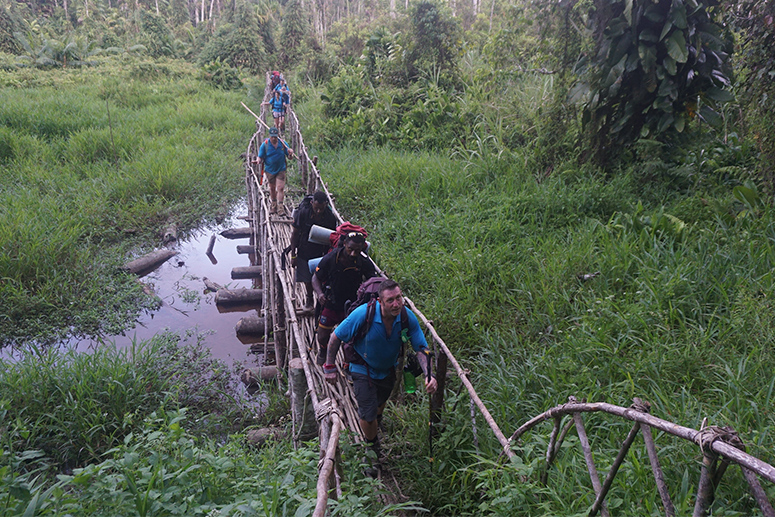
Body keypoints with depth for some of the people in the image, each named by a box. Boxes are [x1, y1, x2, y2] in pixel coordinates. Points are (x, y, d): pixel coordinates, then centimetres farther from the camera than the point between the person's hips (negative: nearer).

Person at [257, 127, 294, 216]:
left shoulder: (283, 144, -4)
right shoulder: (265, 145, -7)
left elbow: (289, 156, 2)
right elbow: (260, 157, -3)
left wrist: (290, 153, -22)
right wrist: (259, 162, -26)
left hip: (281, 170, -1)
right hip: (270, 170, 1)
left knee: (280, 188, -11)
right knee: (272, 188, 13)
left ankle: (281, 206, -9)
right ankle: (274, 206, 27)